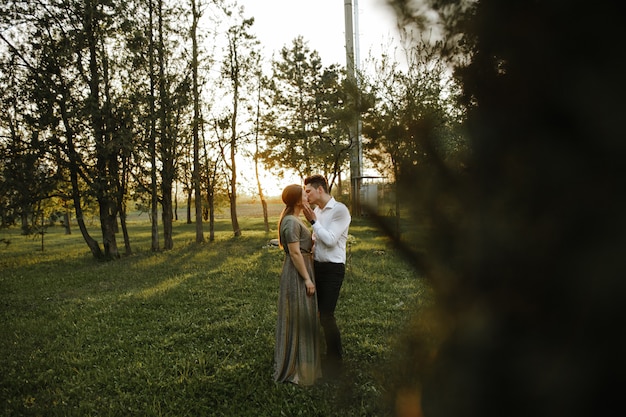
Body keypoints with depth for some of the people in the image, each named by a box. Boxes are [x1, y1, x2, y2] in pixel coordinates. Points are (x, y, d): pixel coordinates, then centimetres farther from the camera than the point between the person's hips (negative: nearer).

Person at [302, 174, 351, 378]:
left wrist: (313, 221, -17)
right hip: (317, 265, 8)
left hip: (333, 268, -8)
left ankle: (335, 361, 13)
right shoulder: (316, 211, 8)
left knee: (326, 315, -6)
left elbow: (330, 240, -20)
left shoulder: (340, 210, -14)